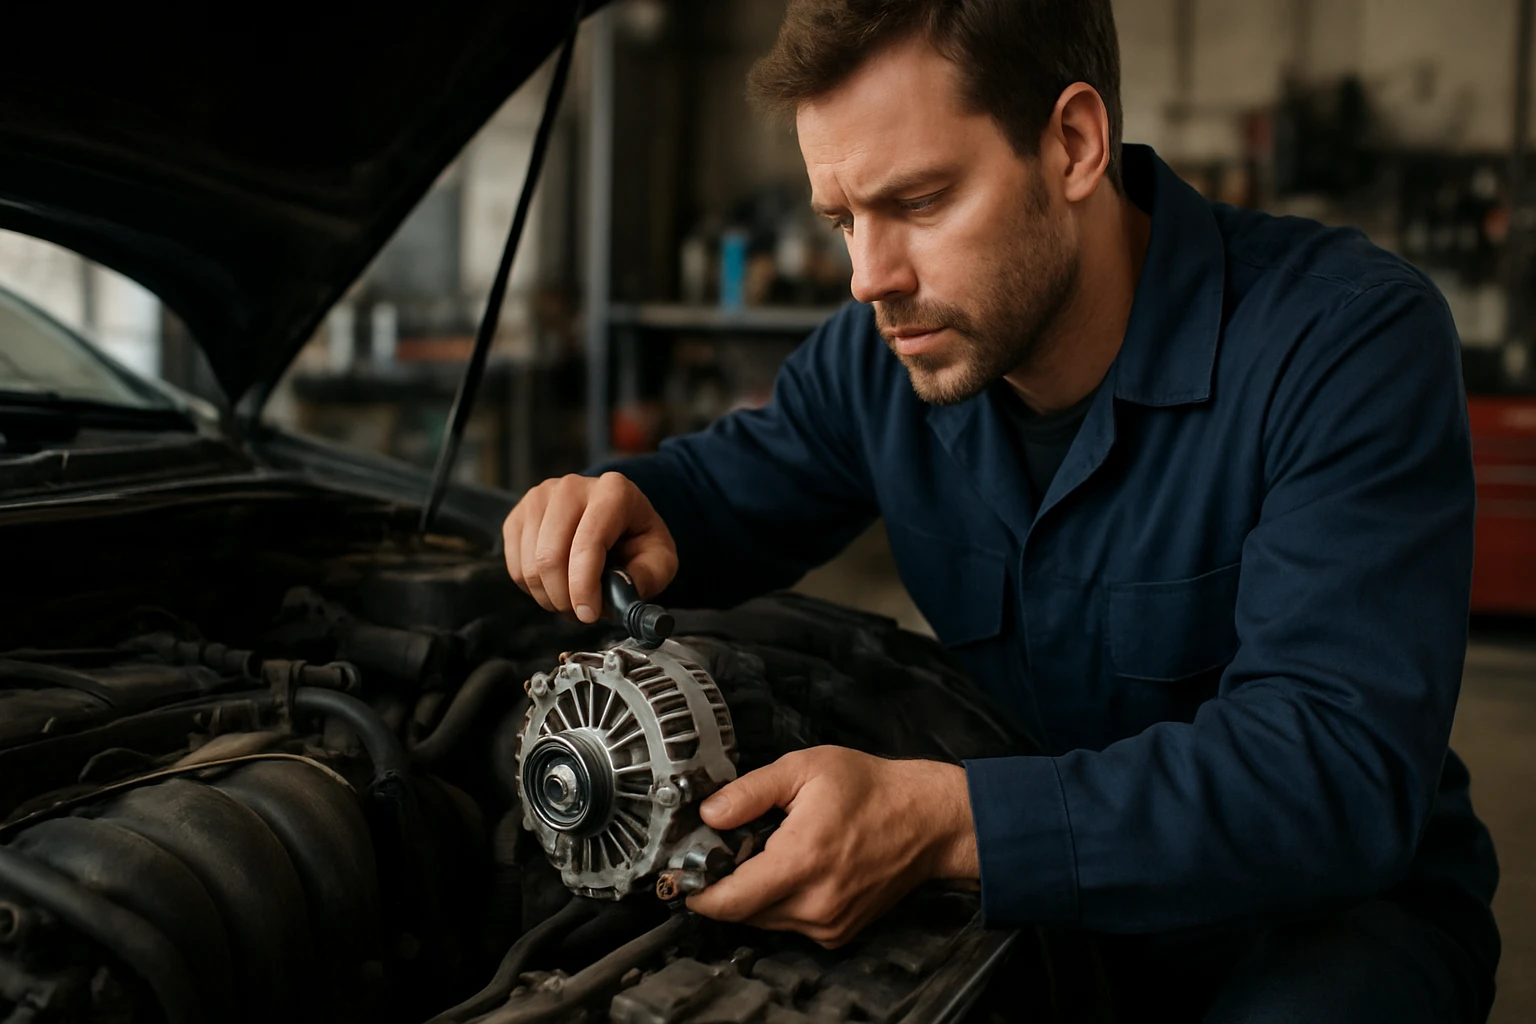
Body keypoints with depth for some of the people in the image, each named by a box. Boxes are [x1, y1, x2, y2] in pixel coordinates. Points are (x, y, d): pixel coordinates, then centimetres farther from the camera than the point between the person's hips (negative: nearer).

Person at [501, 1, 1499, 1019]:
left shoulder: (1348, 337, -25)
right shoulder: (882, 356, -6)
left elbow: (1344, 770, -34)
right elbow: (723, 485, 13)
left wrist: (945, 820, -45)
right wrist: (617, 510, -15)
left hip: (1339, 906, -3)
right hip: (1056, 895, 4)